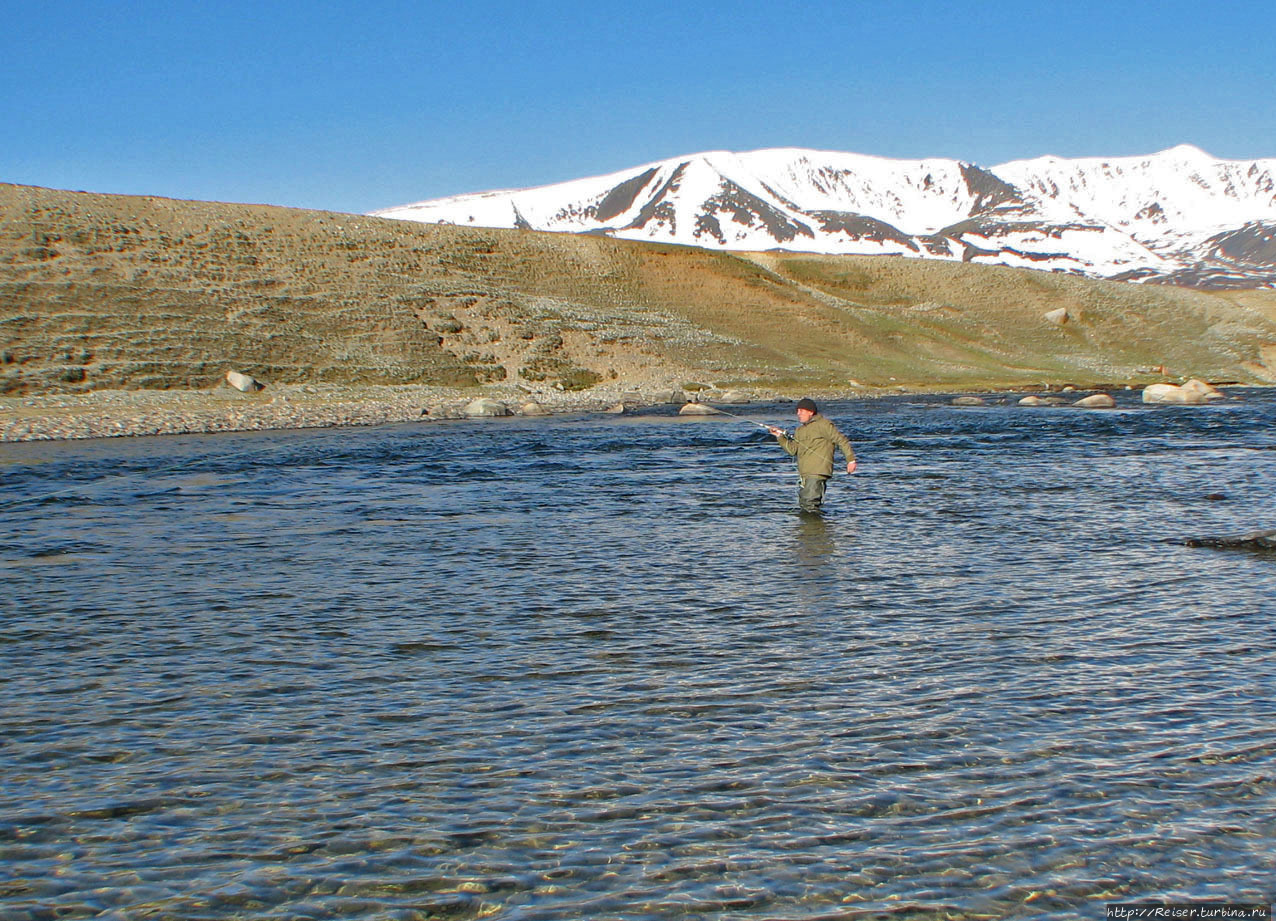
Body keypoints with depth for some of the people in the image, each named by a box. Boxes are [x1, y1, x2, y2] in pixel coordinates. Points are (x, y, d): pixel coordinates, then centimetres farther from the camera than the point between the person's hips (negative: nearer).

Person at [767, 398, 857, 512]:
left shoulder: (823, 424, -4)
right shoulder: (800, 430, 21)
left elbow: (842, 440, -5)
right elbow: (793, 449, 11)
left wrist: (851, 459, -10)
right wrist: (780, 436, 4)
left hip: (817, 473, -9)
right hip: (804, 473, 9)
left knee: (810, 504, -16)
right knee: (803, 504, 10)